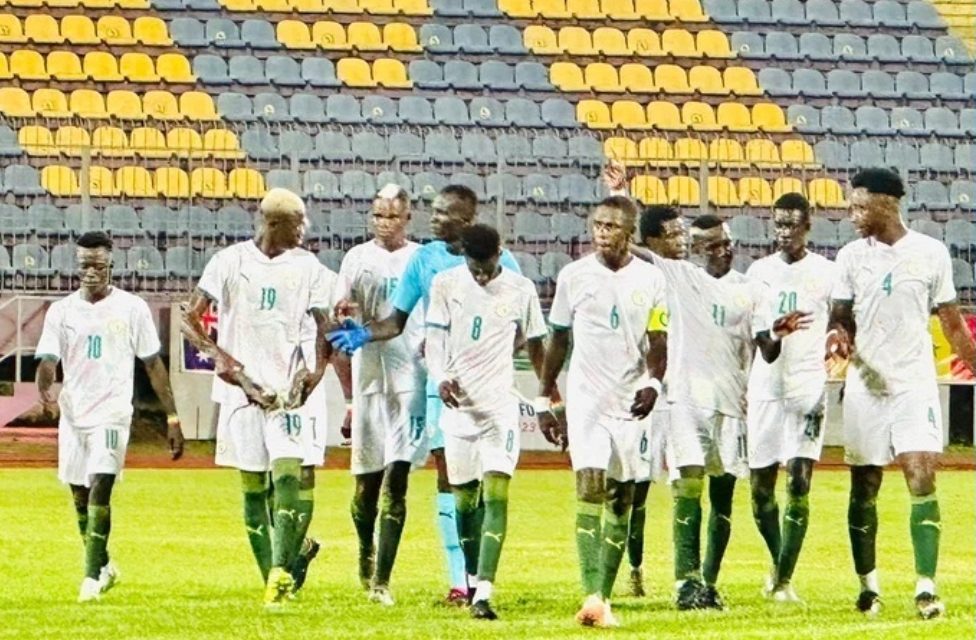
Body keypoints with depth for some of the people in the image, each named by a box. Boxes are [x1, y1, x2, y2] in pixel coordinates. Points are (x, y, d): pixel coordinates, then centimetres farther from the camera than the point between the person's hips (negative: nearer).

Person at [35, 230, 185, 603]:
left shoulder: (132, 308, 0)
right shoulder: (62, 311, 5)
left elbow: (153, 365, 4)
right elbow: (47, 361, -2)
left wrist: (172, 418, 1)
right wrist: (45, 392, -26)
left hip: (112, 413, -4)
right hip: (72, 414, 4)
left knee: (100, 490, -17)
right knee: (80, 496, 11)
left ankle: (92, 577, -14)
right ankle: (104, 566, 31)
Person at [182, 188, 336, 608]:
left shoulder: (307, 267, 5)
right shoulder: (229, 262, 0)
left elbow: (323, 324, 4)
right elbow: (190, 319, -1)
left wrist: (318, 368, -15)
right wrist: (218, 355, -18)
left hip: (288, 385, 0)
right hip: (241, 385, 0)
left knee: (289, 475, -15)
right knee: (253, 488, 2)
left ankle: (281, 570, -20)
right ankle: (272, 578, 7)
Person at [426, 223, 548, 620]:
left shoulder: (521, 290, 0)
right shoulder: (445, 285, 1)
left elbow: (535, 347, 10)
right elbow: (434, 339, -1)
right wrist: (441, 377, -20)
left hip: (500, 405, -2)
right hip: (458, 404, 2)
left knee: (496, 494, -15)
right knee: (464, 498, 9)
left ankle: (483, 594, -23)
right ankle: (474, 580, 29)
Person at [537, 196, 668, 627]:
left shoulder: (649, 280, 3)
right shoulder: (573, 276, 1)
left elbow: (658, 342, 3)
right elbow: (558, 341, 9)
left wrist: (653, 383, -16)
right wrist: (545, 400, 9)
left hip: (631, 401, 2)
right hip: (586, 398, -2)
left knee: (622, 498, 5)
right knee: (589, 486, -16)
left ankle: (604, 597, 12)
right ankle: (592, 597, -24)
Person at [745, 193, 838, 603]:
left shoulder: (826, 273, 2)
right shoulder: (759, 271, 11)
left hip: (808, 383, -3)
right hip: (764, 383, 3)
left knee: (799, 483, -11)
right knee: (760, 486, 4)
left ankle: (784, 578, -7)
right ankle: (778, 562, 26)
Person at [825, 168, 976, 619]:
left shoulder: (930, 253, 0)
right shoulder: (852, 256, 4)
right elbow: (840, 315, 5)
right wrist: (838, 335, -18)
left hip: (915, 384, -2)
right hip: (865, 386, 2)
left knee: (922, 481, -13)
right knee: (864, 489, 7)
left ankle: (925, 588, -15)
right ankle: (868, 585, 20)